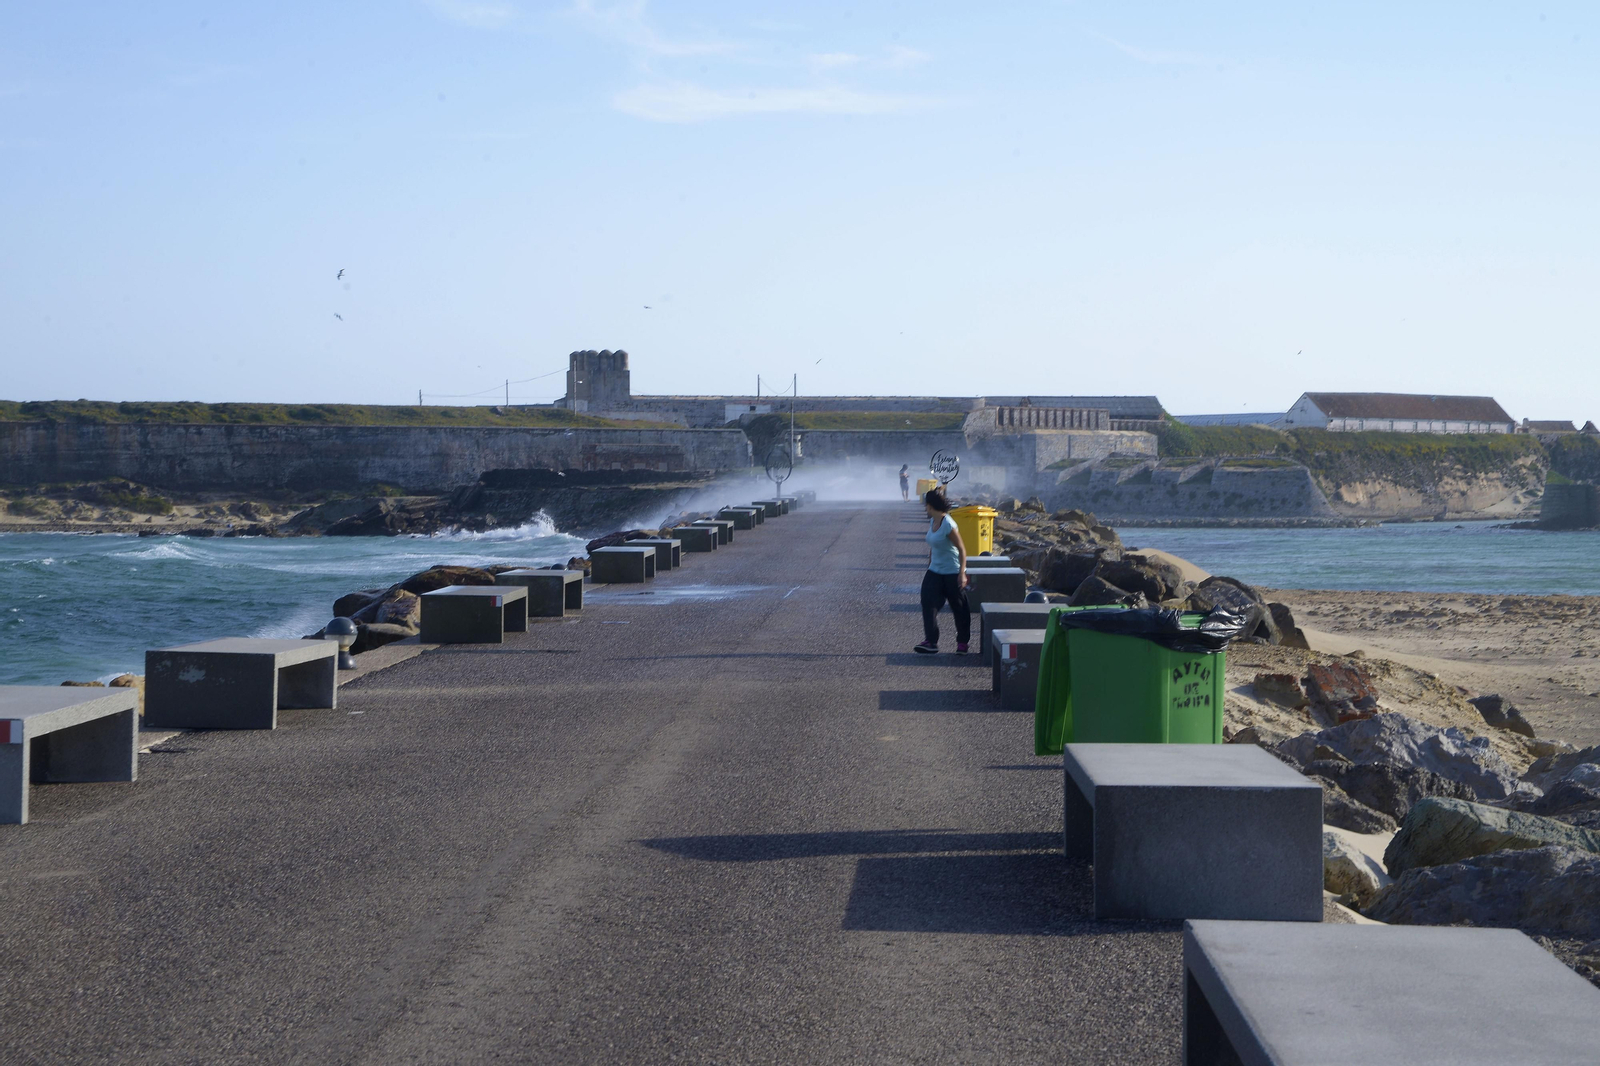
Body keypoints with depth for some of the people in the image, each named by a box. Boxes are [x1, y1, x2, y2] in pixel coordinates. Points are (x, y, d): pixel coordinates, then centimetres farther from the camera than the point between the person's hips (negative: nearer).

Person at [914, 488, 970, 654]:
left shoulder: (948, 525, -21)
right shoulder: (932, 522, 4)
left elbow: (962, 549, -18)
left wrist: (962, 574, -19)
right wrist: (929, 564, 21)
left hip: (952, 573, -7)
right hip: (935, 571, 7)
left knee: (959, 608, 7)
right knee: (928, 603, -7)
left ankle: (962, 642, 20)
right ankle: (930, 642, -9)